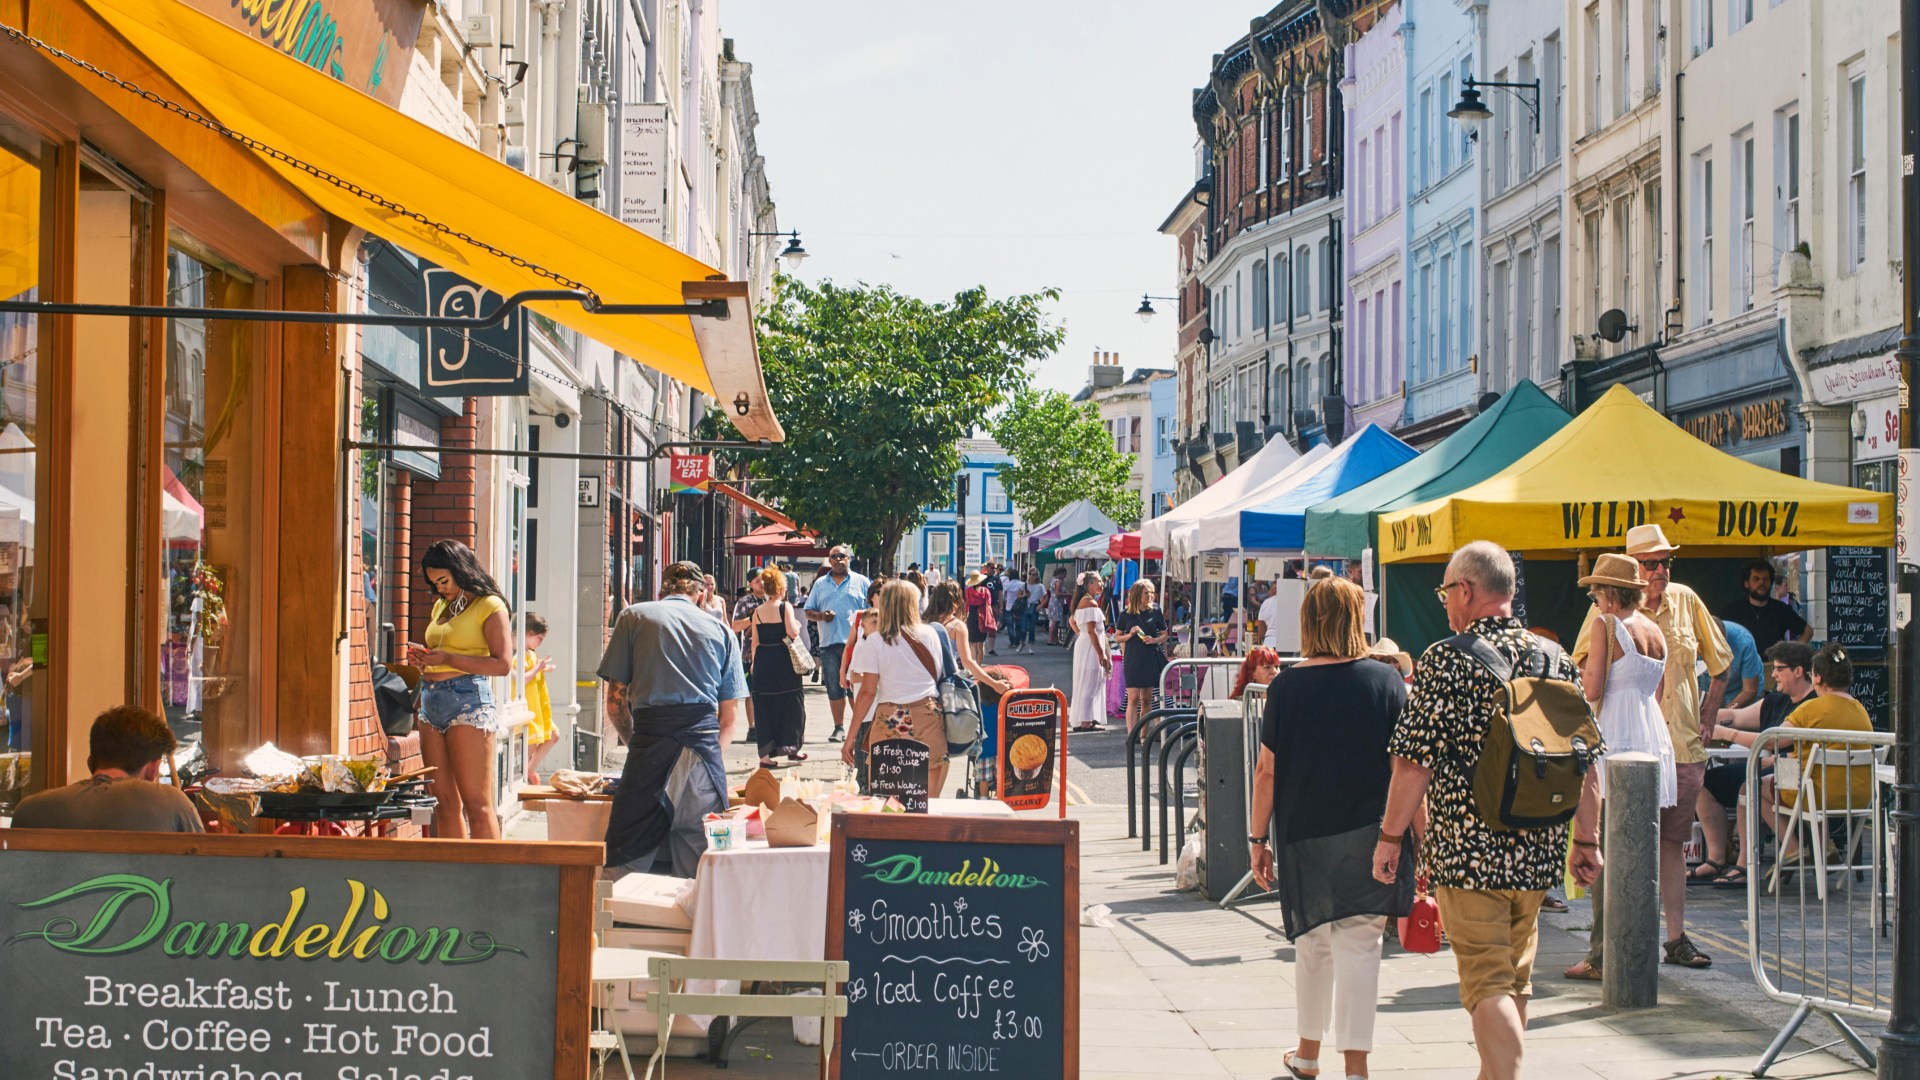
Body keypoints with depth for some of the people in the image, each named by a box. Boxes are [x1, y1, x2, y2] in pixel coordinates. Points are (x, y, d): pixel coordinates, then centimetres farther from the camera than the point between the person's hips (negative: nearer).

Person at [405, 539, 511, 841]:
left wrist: (447, 659, -16)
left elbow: (503, 664, -12)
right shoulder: (441, 606, 20)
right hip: (431, 701, 8)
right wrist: (423, 656, 7)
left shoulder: (490, 606, -3)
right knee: (443, 802, 5)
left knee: (476, 804, -9)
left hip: (468, 701, -8)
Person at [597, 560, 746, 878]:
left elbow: (615, 703, 9)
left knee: (626, 864, -1)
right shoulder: (722, 631, 19)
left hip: (651, 737, -2)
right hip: (704, 742, 2)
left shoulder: (633, 616, 14)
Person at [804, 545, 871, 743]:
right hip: (829, 643, 3)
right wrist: (820, 616, -5)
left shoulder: (861, 582, 8)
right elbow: (808, 611, 16)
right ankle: (839, 728, 12)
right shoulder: (820, 584, 16)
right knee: (834, 688, 4)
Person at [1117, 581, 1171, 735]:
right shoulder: (1126, 615, 2)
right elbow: (1118, 637, 8)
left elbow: (1164, 634, 10)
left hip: (1151, 658, 2)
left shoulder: (1155, 611, 5)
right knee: (1133, 699, -10)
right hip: (1132, 659, -2)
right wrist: (1130, 635, -11)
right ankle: (1131, 735, -14)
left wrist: (1154, 640, -9)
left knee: (1147, 699, 7)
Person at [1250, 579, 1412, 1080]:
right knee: (1358, 946, -1)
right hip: (1369, 836, -1)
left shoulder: (1287, 686, -3)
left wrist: (1258, 837, 6)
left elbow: (1267, 769, -2)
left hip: (1303, 836, 1)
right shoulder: (1386, 682, -4)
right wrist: (1421, 838, 3)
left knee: (1312, 943, 17)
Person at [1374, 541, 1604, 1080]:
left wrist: (1391, 836, -4)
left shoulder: (1447, 660, -12)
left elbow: (1415, 761, -13)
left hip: (1467, 851, -6)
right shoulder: (1555, 658, 5)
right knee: (1515, 979, 20)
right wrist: (1587, 840, 14)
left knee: (1487, 984, -3)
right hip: (1537, 853, 6)